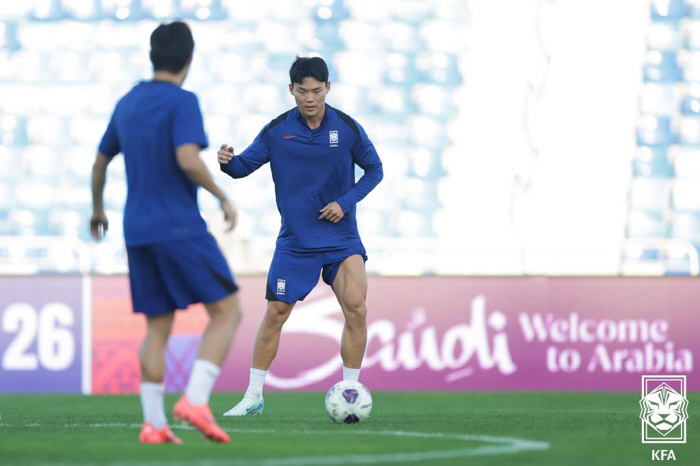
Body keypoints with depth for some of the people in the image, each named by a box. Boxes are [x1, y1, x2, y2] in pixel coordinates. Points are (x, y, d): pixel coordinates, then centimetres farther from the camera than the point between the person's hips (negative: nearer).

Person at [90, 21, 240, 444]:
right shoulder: (182, 102, -9)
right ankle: (195, 400, -16)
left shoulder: (127, 104, 13)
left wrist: (98, 210, 39)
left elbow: (100, 162, 23)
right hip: (180, 228, -7)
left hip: (138, 233, 7)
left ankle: (153, 424, 3)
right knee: (227, 312, -1)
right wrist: (223, 198, -9)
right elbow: (188, 160, -22)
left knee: (158, 328, 10)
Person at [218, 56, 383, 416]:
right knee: (275, 313, -1)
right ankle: (253, 396, 10)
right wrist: (229, 162, -23)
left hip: (341, 237, 0)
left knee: (356, 309, -14)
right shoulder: (277, 131, -4)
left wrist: (345, 202, -8)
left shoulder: (347, 129, -5)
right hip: (295, 241, 0)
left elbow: (374, 170, 6)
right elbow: (245, 166, 1)